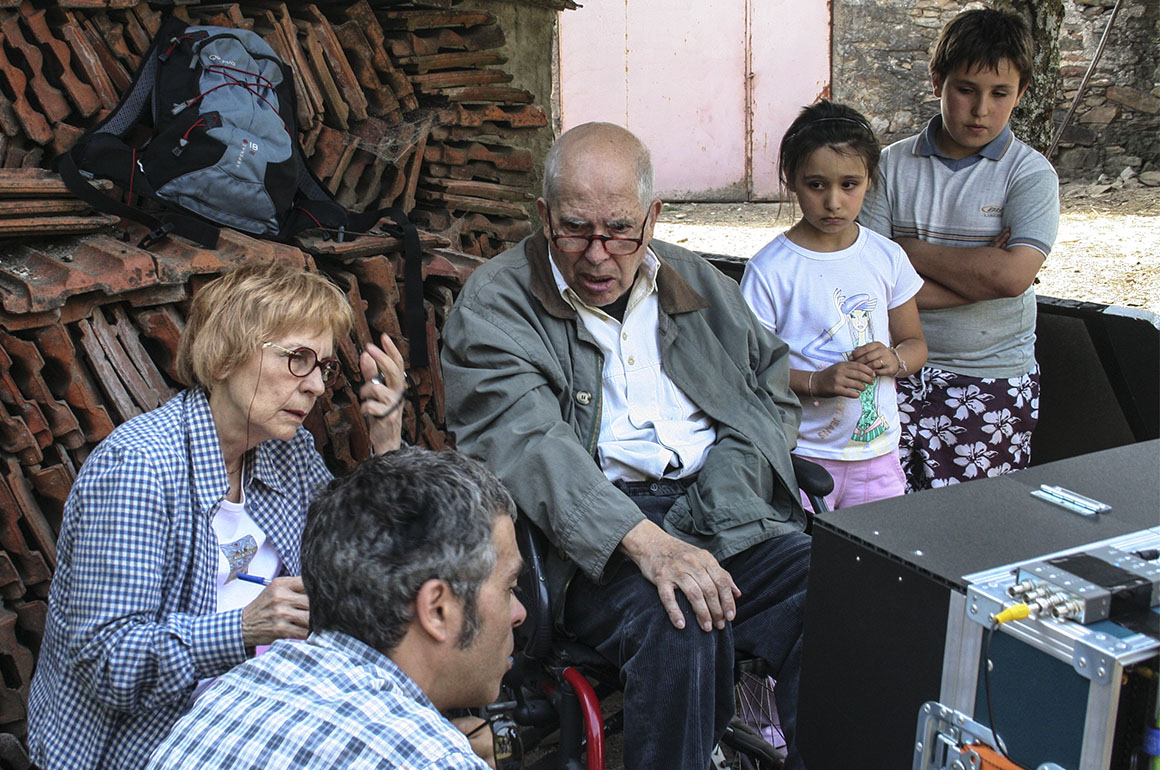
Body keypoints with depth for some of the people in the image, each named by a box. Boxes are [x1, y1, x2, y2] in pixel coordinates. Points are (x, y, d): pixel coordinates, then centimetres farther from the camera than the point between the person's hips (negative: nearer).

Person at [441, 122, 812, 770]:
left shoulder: (698, 283, 19)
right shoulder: (495, 302, 1)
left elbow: (774, 381, 21)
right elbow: (528, 442, -13)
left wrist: (720, 496, 0)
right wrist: (645, 541, -28)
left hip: (724, 513, 5)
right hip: (592, 539, -4)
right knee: (674, 621, -34)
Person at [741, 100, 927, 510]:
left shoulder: (887, 257, 4)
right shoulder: (770, 270, -9)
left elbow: (915, 344, 14)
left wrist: (895, 359, -8)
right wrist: (816, 380, -21)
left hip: (878, 451, 4)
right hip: (800, 456, -4)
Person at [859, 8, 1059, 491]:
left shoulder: (1030, 174, -2)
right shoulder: (895, 164, 3)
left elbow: (1011, 276, -18)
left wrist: (910, 250, -7)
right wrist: (976, 273, -12)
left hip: (993, 381, -1)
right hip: (901, 373, 2)